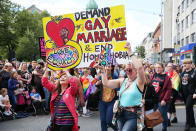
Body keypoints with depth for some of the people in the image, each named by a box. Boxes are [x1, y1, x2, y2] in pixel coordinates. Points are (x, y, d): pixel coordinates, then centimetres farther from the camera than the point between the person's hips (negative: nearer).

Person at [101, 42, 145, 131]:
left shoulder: (139, 82, -6)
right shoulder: (122, 81, 9)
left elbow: (140, 67, -26)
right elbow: (106, 83, 1)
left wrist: (130, 53, -23)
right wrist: (103, 69, -4)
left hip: (133, 115, -6)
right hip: (121, 114, 6)